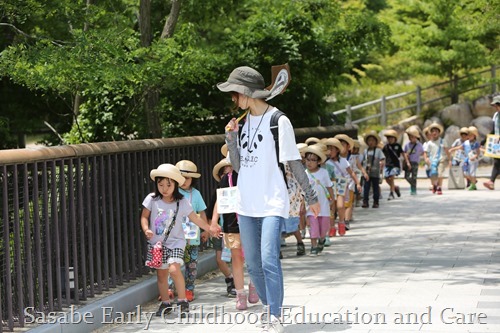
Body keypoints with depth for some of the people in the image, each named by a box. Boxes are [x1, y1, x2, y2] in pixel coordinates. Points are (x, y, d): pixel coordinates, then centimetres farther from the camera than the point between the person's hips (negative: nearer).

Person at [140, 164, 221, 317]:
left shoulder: (182, 202, -5)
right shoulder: (152, 199, -5)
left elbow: (194, 218, 4)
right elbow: (144, 217, 1)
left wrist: (210, 228, 5)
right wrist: (146, 230, -17)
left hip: (175, 242, -2)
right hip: (156, 243, 2)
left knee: (174, 269, -22)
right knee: (161, 273, 8)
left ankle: (183, 301, -9)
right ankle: (165, 303, 23)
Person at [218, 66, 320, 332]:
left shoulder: (278, 121, -8)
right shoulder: (243, 121, 10)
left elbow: (294, 163, -4)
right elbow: (238, 166, 11)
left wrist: (310, 196, -1)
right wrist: (231, 138, -2)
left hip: (273, 203, -7)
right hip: (247, 204, 7)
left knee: (269, 260, -16)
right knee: (253, 264, 10)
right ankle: (270, 308, 25)